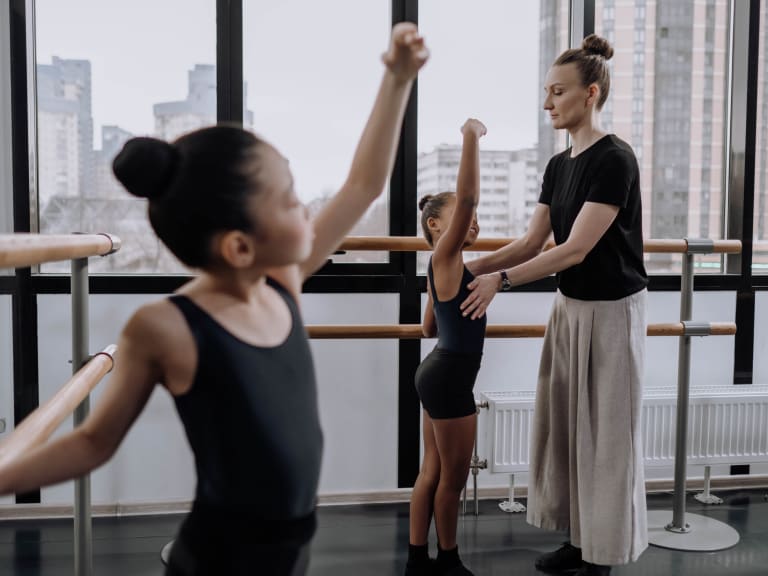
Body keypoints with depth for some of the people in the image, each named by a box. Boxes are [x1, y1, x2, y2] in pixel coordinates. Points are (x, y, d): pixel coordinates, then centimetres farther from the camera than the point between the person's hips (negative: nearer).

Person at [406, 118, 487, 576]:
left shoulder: (444, 268, 12)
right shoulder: (445, 257, -15)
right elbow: (467, 195, -29)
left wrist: (463, 320, 32)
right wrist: (471, 136, -26)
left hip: (440, 373, 10)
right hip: (450, 378, -10)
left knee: (433, 472, 16)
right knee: (453, 477, 7)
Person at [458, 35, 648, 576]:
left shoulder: (615, 159, -17)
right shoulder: (559, 165, 8)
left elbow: (576, 249, -23)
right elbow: (532, 242, 8)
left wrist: (501, 280, -23)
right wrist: (470, 268, 2)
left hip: (611, 312, -8)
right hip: (570, 307, 8)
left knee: (605, 435, 2)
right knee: (566, 428, 13)